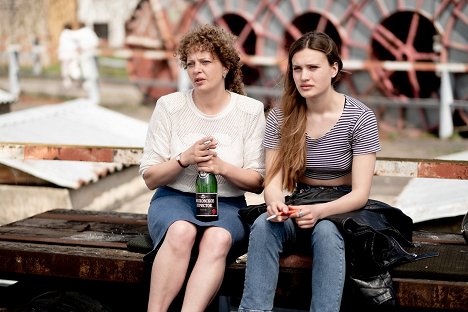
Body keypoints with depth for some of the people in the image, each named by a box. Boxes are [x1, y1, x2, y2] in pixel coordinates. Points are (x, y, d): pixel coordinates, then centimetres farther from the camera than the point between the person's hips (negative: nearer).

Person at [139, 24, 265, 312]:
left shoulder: (250, 111, 3)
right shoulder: (169, 106, 3)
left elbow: (257, 183, 2)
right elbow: (150, 178, 4)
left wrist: (222, 167, -16)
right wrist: (185, 159, -15)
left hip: (226, 205, 0)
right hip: (174, 199, 0)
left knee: (218, 238, -36)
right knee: (182, 230, -36)